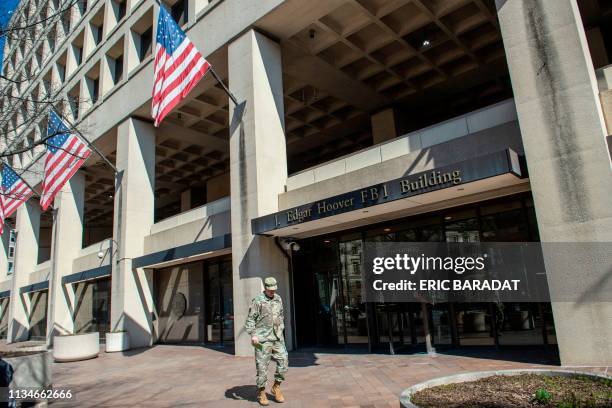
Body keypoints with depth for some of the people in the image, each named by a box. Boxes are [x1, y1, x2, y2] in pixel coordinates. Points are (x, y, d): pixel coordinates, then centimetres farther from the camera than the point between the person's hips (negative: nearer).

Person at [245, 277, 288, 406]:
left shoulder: (278, 299, 11)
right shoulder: (258, 301, -8)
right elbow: (250, 319, -8)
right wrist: (253, 334, -16)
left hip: (277, 337, 5)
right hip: (263, 339, -5)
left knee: (283, 362, 2)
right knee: (262, 366, 1)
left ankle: (276, 388, 20)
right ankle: (261, 392, 17)